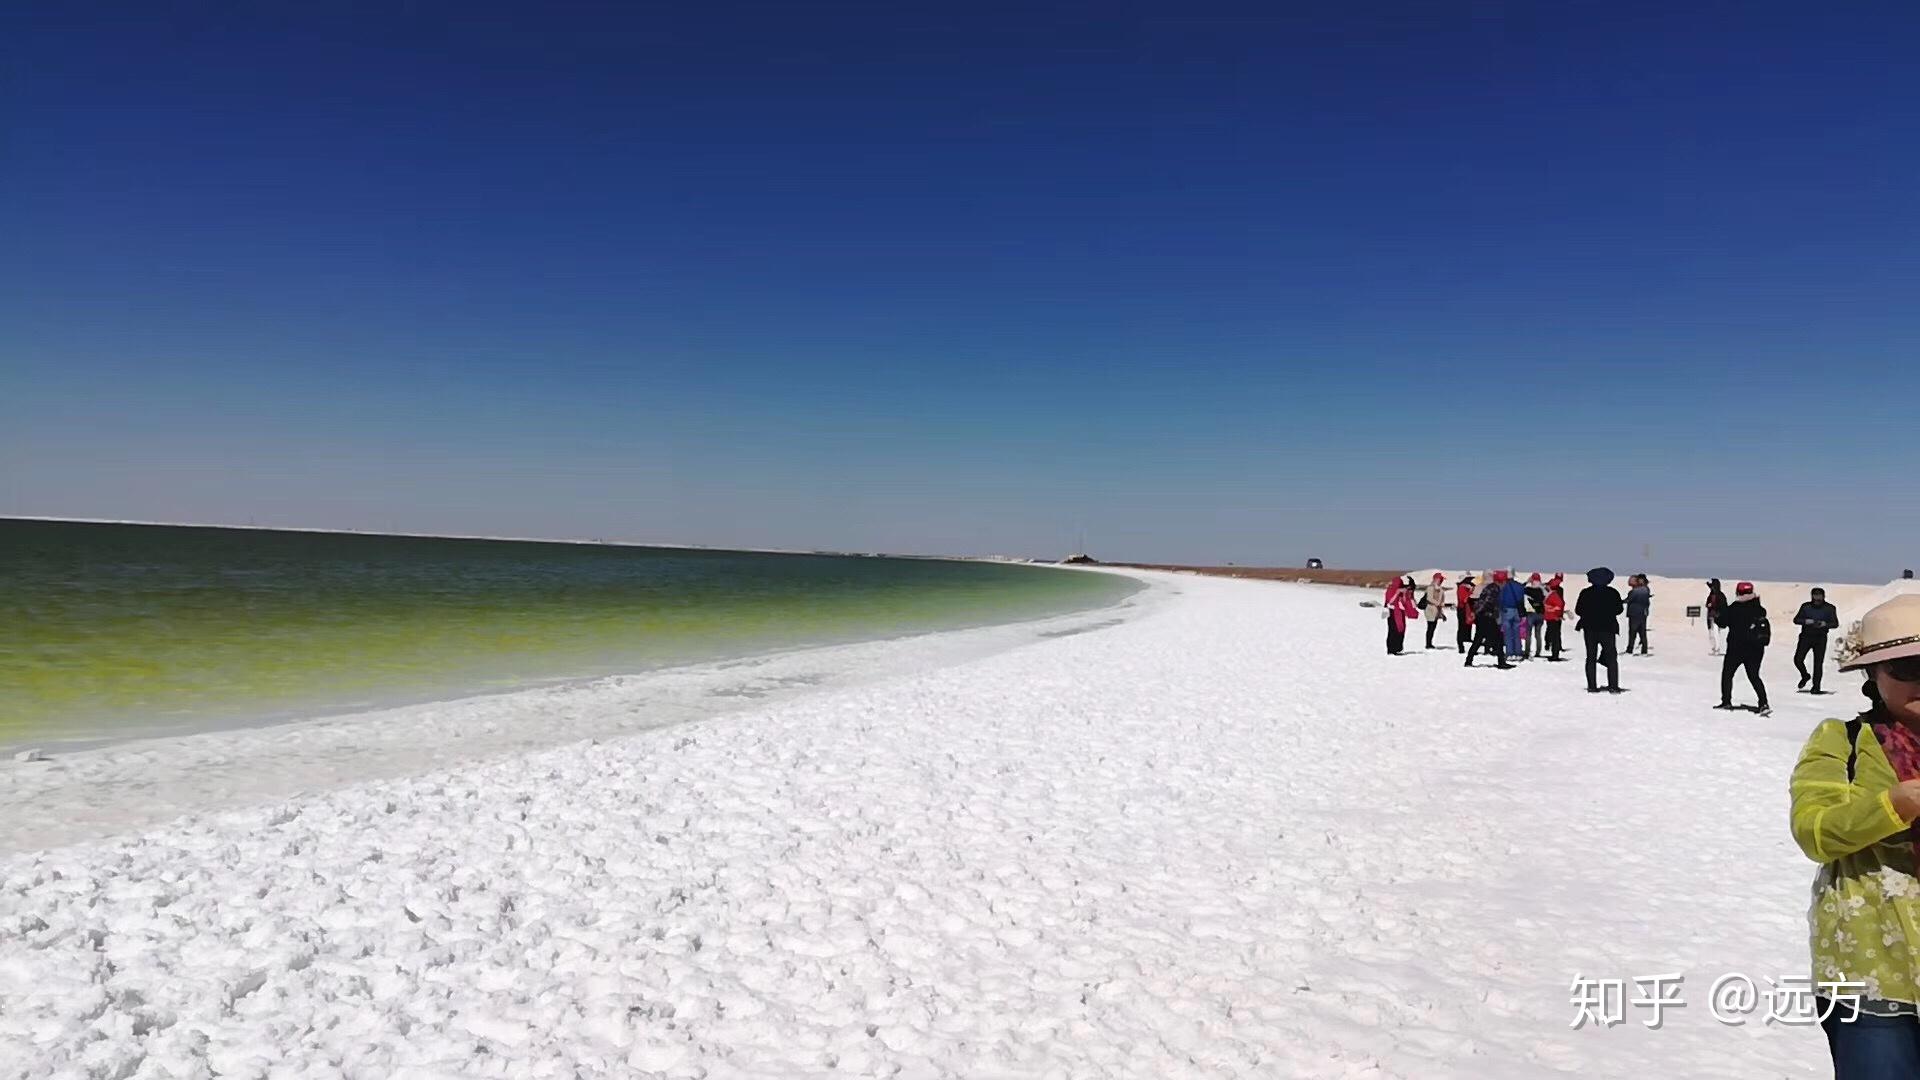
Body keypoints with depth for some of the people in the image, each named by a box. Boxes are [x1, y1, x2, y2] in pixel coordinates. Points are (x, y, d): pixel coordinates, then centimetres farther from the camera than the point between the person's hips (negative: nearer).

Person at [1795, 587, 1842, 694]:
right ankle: (1805, 676, 22)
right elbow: (1796, 620, 2)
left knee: (1819, 662, -4)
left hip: (1821, 638, -1)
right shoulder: (1806, 606, 4)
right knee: (1798, 659, -7)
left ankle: (1816, 687, 0)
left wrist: (1825, 624, -21)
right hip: (1806, 636, 1)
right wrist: (1805, 621, -18)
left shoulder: (1829, 608, 3)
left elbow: (1835, 623, 0)